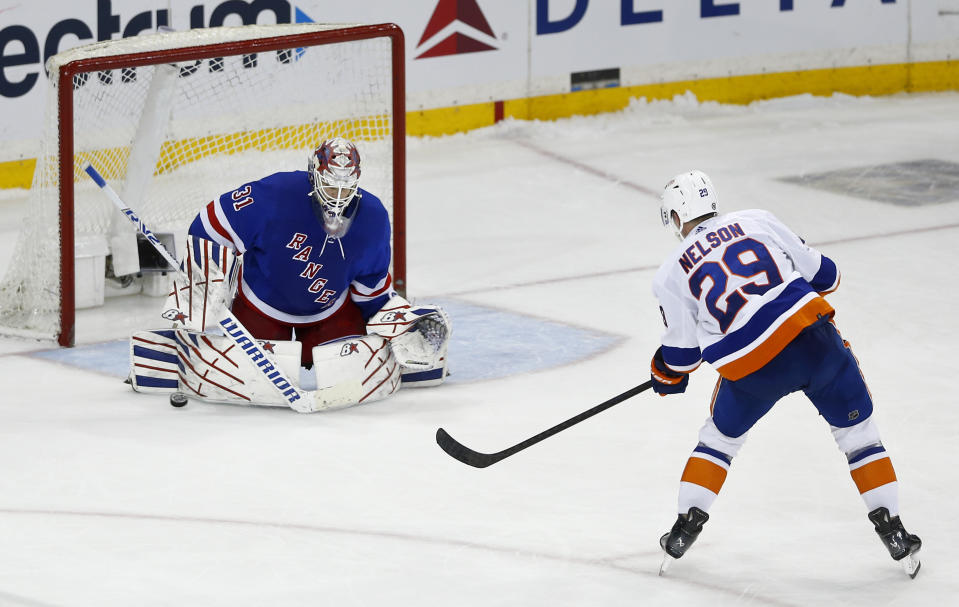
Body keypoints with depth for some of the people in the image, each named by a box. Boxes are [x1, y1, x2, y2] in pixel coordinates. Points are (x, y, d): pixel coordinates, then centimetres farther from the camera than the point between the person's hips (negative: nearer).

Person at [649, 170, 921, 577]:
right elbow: (820, 273, 15)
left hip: (750, 371, 0)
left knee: (719, 436, 28)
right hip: (811, 336, 0)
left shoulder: (671, 275, 10)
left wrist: (666, 377, 38)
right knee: (857, 431, 16)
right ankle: (893, 533, 11)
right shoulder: (755, 222, 12)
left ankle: (685, 529, 25)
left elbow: (681, 351, 16)